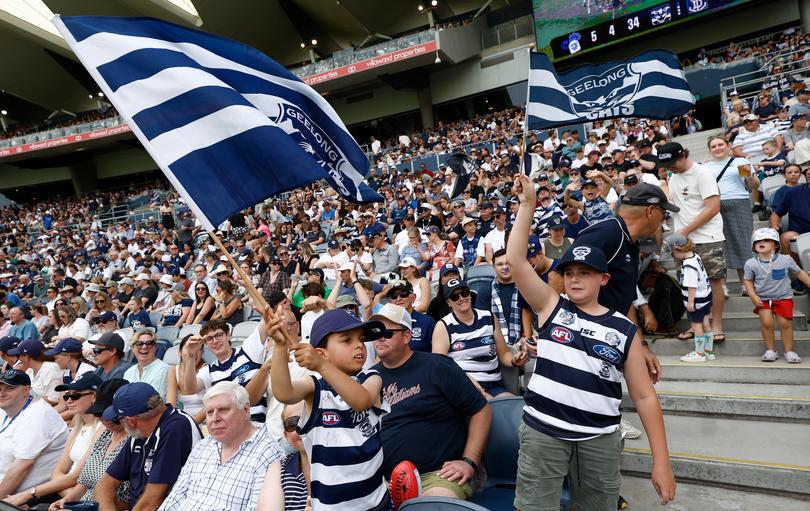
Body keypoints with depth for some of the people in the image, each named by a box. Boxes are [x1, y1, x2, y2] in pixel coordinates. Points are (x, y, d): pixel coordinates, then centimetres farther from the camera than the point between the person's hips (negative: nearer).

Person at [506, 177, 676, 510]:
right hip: (542, 431, -1)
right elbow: (515, 259, -10)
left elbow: (644, 396, 3)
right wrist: (528, 204, -12)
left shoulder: (624, 330, 1)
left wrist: (661, 461, -1)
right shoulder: (551, 306, 0)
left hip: (600, 439, 1)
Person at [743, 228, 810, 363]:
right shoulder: (751, 263, -10)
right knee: (766, 322, -13)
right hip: (763, 299, 0)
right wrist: (753, 296, -10)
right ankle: (770, 350, 4)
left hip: (783, 297, 0)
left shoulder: (785, 260, -10)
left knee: (785, 323, -7)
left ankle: (789, 351, 11)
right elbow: (748, 280, 1)